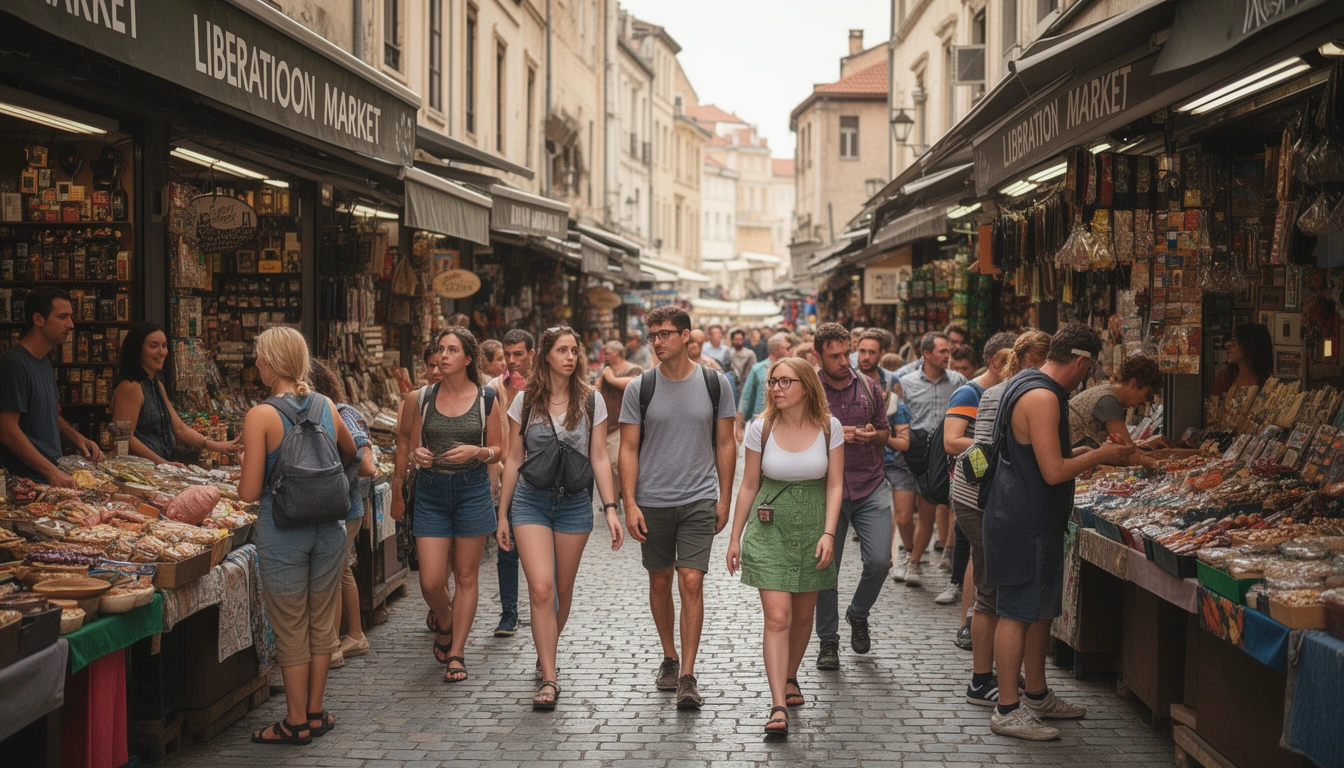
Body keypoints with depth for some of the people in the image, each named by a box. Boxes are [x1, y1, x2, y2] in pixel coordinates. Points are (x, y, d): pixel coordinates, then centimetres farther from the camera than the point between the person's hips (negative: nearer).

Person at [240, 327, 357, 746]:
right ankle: (315, 711, 26)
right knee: (322, 623, 16)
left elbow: (249, 491, -14)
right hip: (329, 526, 5)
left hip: (283, 533, -4)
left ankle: (297, 722, 17)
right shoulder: (327, 406, 2)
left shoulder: (261, 416, -14)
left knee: (291, 630, 7)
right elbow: (350, 453, 22)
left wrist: (241, 479, 7)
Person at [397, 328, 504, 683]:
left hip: (472, 490, -1)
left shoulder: (486, 398, -1)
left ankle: (456, 653, 16)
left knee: (466, 576, 4)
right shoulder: (425, 398, 4)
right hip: (431, 491, 1)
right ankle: (445, 625, 30)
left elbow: (499, 451, 4)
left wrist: (476, 451, -16)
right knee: (430, 581, -2)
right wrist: (418, 454, -11)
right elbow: (413, 446, 11)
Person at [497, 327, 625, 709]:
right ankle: (549, 679, -11)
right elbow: (514, 460, 6)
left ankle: (546, 655, 35)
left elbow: (599, 458, 2)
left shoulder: (591, 401, 2)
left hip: (575, 503, 1)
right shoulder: (525, 402, 2)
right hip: (531, 502, -1)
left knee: (563, 591, 10)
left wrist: (611, 508, -6)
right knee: (541, 588, -13)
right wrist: (503, 514, 6)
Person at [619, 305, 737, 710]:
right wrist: (630, 503, -8)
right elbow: (628, 449, 0)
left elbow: (726, 445, 6)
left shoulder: (715, 384, 0)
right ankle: (669, 658, 31)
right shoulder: (640, 388, -1)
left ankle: (687, 676, -5)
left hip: (699, 499, -1)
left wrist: (724, 499, 3)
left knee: (691, 582, -9)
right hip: (652, 501, 1)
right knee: (660, 581, 12)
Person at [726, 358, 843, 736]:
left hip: (813, 526, 1)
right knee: (777, 617, -11)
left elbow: (834, 485, -2)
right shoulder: (761, 428, -4)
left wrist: (828, 533, -12)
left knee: (803, 614, 13)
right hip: (769, 527, -1)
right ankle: (778, 707, -14)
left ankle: (790, 678, 38)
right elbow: (748, 486, 3)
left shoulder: (829, 427, -4)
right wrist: (735, 537, 5)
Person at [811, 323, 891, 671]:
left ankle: (858, 615, 22)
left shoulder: (869, 387, 6)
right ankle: (828, 641, 20)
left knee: (879, 560, -9)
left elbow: (885, 430, 16)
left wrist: (873, 436, -7)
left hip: (870, 488, 2)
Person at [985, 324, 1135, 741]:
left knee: (1041, 609, 18)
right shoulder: (1042, 397, -21)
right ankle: (1007, 710, 2)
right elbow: (1053, 471, -23)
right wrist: (1100, 456, -9)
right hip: (1024, 523, -11)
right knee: (1017, 612, -5)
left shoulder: (1029, 385, 13)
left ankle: (1038, 695, 30)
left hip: (1034, 521, 11)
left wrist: (1086, 452, 18)